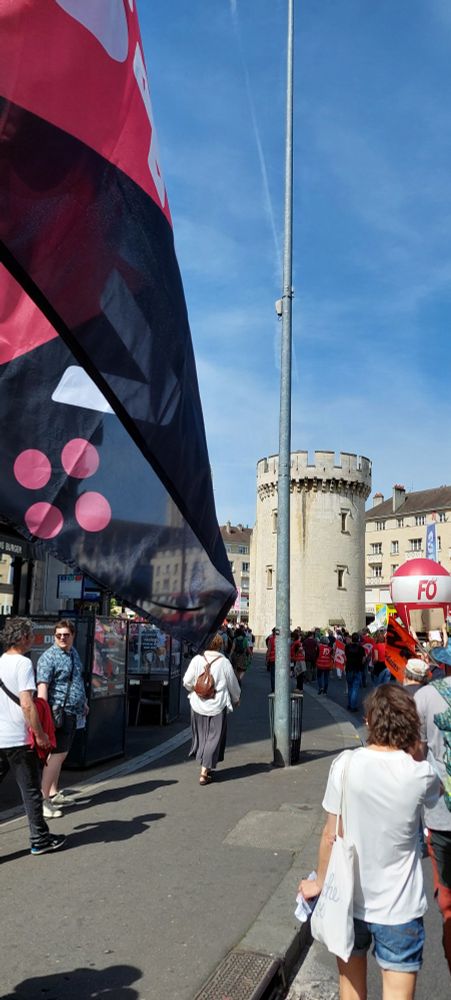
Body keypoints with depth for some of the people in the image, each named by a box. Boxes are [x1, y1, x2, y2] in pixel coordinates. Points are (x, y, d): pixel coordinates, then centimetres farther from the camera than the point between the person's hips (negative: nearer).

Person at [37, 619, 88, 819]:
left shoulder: (73, 652, 12)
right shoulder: (49, 657, -14)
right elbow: (42, 686, -23)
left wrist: (83, 702, 27)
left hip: (73, 713, 9)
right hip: (59, 712, -9)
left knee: (61, 754, 16)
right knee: (57, 754, -9)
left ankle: (53, 793, 27)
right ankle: (43, 799, -2)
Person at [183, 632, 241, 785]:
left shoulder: (197, 659, -6)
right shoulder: (224, 662, -8)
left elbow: (187, 682, -6)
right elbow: (233, 684, 2)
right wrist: (236, 699, 21)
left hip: (198, 705, 2)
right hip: (218, 705, -2)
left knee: (201, 735, 17)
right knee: (214, 737, 6)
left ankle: (205, 767, 26)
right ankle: (204, 772, 3)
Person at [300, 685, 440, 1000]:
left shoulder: (345, 764, -16)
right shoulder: (419, 774, -17)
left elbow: (330, 835, -7)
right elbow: (437, 790, 9)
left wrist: (320, 882, 7)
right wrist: (415, 753, 2)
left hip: (349, 899, 2)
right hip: (399, 907, -1)